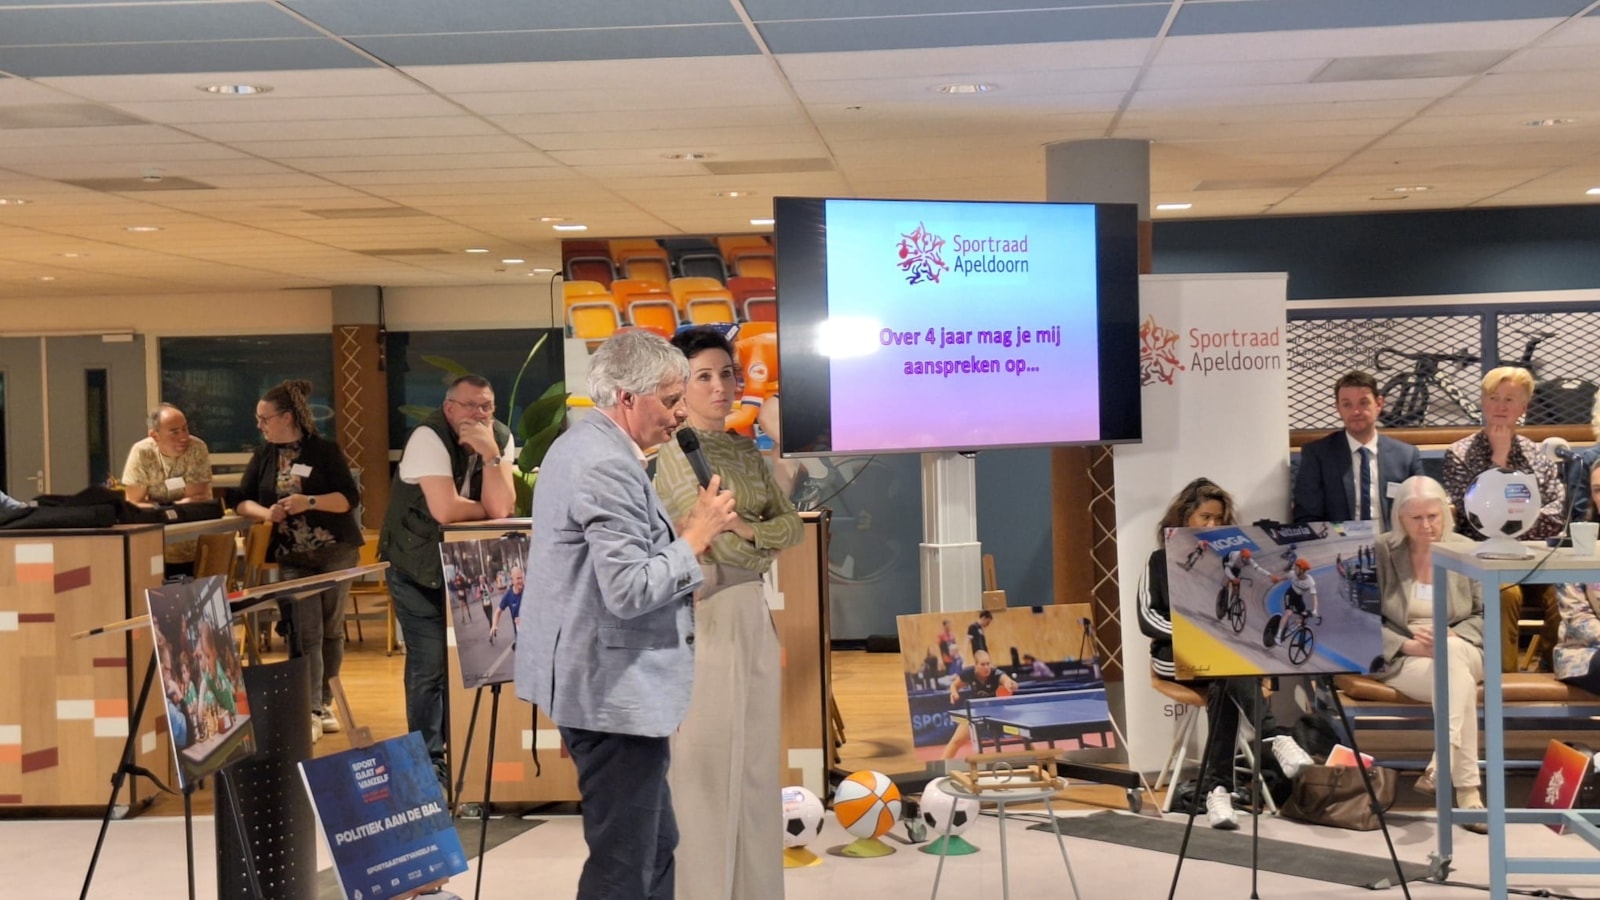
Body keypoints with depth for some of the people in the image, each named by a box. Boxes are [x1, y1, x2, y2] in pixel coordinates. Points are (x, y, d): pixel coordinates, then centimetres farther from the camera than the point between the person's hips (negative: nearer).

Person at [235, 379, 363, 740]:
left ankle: (324, 704, 21)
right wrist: (266, 513, -14)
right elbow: (242, 502, 7)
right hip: (293, 558, 2)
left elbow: (350, 498, -10)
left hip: (336, 552, -2)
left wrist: (309, 502, -23)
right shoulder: (263, 457, 8)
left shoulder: (324, 450, -4)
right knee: (306, 634, -8)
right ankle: (310, 713, -9)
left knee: (331, 630, 6)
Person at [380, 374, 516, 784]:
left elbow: (500, 509, -17)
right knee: (430, 664, -8)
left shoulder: (501, 438, -6)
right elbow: (445, 509, -30)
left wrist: (489, 453, -26)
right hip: (416, 567, -5)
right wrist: (486, 509, -12)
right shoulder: (429, 437, -20)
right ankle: (429, 761, 5)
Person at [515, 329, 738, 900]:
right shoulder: (608, 467, -21)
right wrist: (697, 534, -15)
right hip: (616, 693, -11)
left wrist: (679, 532, 10)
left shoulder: (578, 445, 13)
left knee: (656, 845, 19)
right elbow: (630, 590, -26)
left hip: (590, 681, 11)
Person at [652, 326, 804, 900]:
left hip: (751, 612, 7)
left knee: (756, 759, 11)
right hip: (698, 613, -7)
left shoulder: (748, 452, 14)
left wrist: (747, 531, -9)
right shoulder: (668, 450, -7)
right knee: (700, 760, -3)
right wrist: (765, 544, -2)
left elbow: (793, 526, 8)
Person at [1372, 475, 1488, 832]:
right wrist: (1407, 644, -18)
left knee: (1452, 656, -38)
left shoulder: (1466, 551, 5)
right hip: (1402, 659, -2)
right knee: (1458, 680, -35)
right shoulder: (1380, 552, -1)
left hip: (1462, 652, 2)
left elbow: (1485, 615, 6)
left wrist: (1454, 635, -15)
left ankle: (1440, 768, -44)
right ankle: (1467, 789, -41)